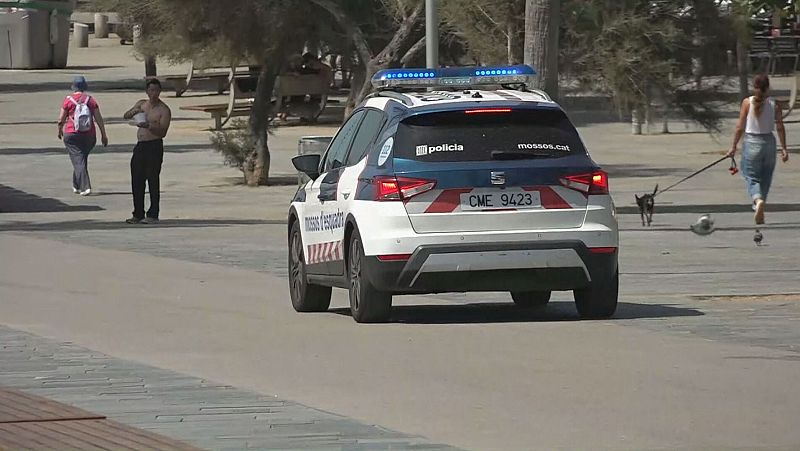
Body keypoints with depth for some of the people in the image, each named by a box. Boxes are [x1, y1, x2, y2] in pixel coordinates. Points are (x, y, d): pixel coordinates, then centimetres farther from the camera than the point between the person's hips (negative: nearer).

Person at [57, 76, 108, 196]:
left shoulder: (68, 100, -5)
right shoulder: (90, 100, 1)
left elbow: (61, 119, 0)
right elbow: (99, 119, -1)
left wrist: (60, 131, 19)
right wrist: (103, 135, 6)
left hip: (72, 135, -3)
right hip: (89, 135, 3)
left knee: (78, 160, -4)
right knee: (82, 159, 20)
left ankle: (85, 187, -18)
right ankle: (76, 186, 32)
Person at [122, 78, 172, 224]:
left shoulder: (164, 110, -4)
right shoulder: (142, 104, 14)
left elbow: (163, 132, -12)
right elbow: (126, 116, 12)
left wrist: (149, 126, -27)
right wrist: (134, 111, -9)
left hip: (154, 146, -6)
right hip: (140, 146, 6)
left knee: (153, 181, -6)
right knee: (137, 181, 5)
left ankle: (153, 215, -2)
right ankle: (138, 214, 11)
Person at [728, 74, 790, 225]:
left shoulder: (747, 102, -7)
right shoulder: (774, 104, -4)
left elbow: (740, 127, -5)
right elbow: (780, 127, -3)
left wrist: (734, 147, 3)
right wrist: (784, 149, 4)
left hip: (751, 143, -2)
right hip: (769, 142, 2)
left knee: (751, 178, 3)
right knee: (765, 178, 16)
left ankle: (758, 200, -26)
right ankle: (760, 212, 23)